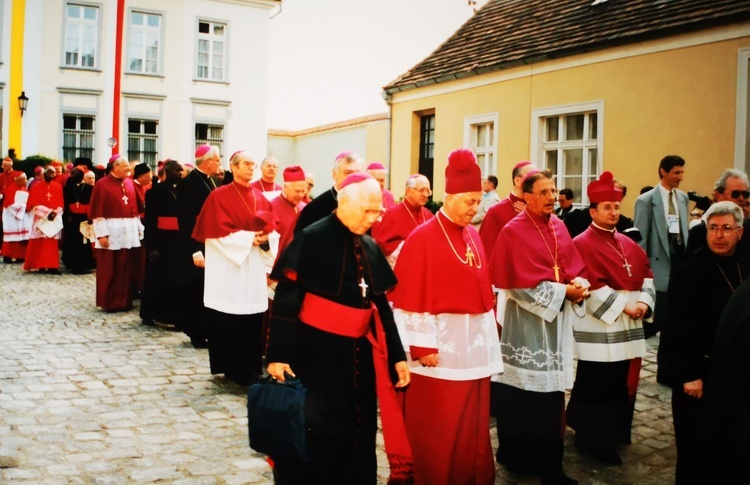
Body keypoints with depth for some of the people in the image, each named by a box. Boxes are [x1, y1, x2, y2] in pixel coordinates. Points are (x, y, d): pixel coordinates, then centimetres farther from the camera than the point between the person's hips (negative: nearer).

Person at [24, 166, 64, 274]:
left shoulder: (58, 187, 8)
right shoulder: (36, 187, 1)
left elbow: (61, 203, 5)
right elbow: (33, 203, -5)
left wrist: (55, 212, -13)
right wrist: (46, 212, -15)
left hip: (55, 218, 2)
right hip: (40, 219, -2)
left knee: (53, 243, -1)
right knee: (39, 243, -1)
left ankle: (52, 266, -2)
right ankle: (41, 265, 3)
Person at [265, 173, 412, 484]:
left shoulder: (370, 248, 7)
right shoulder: (311, 239, -11)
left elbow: (380, 304, 12)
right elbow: (285, 301, -12)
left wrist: (397, 355, 8)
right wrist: (278, 354, -16)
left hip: (359, 352, 6)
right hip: (315, 351, -5)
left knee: (359, 431, 12)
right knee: (315, 432, 2)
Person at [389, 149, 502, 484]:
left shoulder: (473, 236, 9)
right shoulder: (422, 238, -12)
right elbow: (411, 297, -14)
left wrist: (489, 338, 13)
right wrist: (422, 345, -17)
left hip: (476, 344, 7)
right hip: (441, 344, -7)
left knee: (474, 425, 15)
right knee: (439, 427, 5)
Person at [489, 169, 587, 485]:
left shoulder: (559, 226, 9)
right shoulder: (513, 231, -11)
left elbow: (573, 266, 13)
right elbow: (520, 282, -17)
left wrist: (579, 285, -9)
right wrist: (562, 291, -16)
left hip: (557, 318, 6)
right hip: (526, 320, -6)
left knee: (551, 392, 10)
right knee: (524, 391, 1)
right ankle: (518, 457, 16)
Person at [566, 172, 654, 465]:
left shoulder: (628, 244, 14)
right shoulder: (581, 245, -10)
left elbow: (646, 274, 13)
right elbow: (591, 287, -18)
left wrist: (643, 302, -5)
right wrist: (622, 306, -17)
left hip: (628, 328, 7)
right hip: (598, 329, -7)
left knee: (624, 384, 13)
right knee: (597, 386, 0)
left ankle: (615, 434, 28)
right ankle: (594, 439, 11)